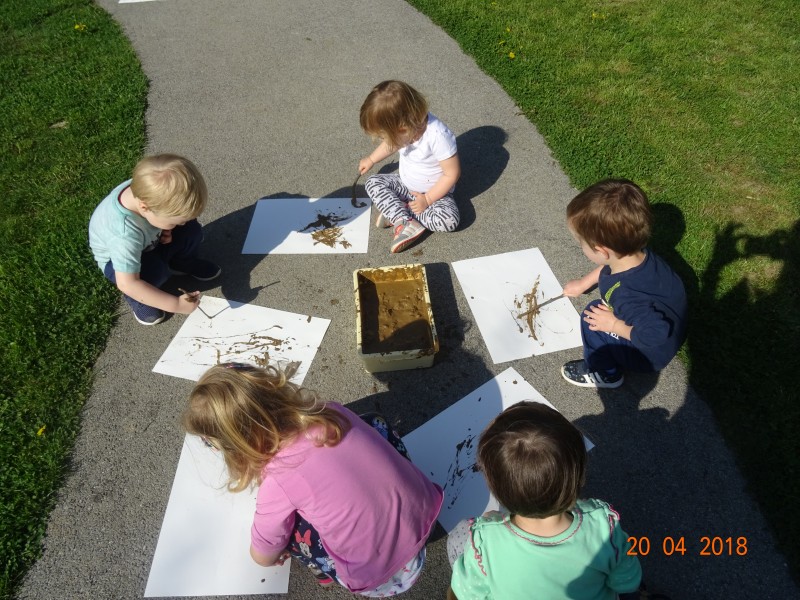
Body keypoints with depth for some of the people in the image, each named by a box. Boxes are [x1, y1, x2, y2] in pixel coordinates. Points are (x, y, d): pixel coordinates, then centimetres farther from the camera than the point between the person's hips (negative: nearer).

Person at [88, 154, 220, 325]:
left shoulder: (145, 187, -29)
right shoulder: (125, 235, -46)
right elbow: (127, 284, -44)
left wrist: (167, 230, -21)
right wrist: (175, 304, -40)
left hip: (149, 241, 6)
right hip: (118, 258, -6)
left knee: (192, 230, -12)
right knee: (155, 271, -34)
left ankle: (183, 263, 18)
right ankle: (137, 298, -3)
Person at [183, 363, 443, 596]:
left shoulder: (279, 481, -20)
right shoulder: (331, 413, -6)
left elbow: (264, 558, 1)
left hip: (384, 578, -5)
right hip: (429, 513, 6)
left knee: (283, 521, 4)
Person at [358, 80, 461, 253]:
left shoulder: (438, 136, -35)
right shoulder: (407, 129, -14)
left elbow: (452, 173, -27)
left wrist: (427, 199, -23)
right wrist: (371, 159, 19)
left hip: (435, 192, -6)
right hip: (405, 185, 6)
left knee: (449, 220, -33)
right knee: (372, 183, -13)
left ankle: (394, 212, -18)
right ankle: (406, 222, -26)